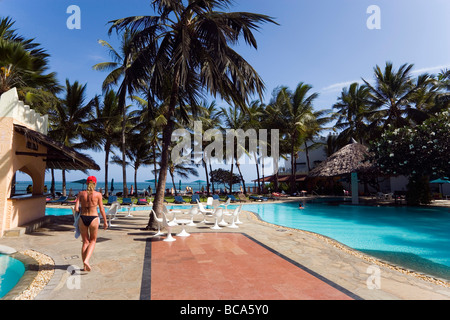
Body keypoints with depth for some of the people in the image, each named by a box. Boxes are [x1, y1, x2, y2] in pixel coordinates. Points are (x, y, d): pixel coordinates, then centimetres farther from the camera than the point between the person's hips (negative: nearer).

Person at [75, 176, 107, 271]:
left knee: (85, 242, 17)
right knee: (93, 241, 17)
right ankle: (86, 260, -2)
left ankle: (85, 266, 21)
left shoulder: (81, 194, -1)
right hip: (93, 219, -2)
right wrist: (105, 222, 7)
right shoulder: (98, 194, -7)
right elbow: (102, 209, -3)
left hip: (82, 218, 3)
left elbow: (76, 208, -6)